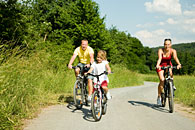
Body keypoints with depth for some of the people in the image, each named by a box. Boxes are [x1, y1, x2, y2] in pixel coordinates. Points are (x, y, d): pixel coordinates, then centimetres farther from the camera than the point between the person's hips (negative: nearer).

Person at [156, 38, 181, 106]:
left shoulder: (173, 51, -17)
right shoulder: (161, 50, -20)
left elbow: (175, 57, -34)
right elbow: (159, 58, -35)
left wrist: (179, 64, -54)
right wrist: (157, 65, -55)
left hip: (168, 65, 1)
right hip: (161, 66, -1)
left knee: (170, 73, -35)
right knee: (162, 80, -20)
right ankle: (159, 97, -8)